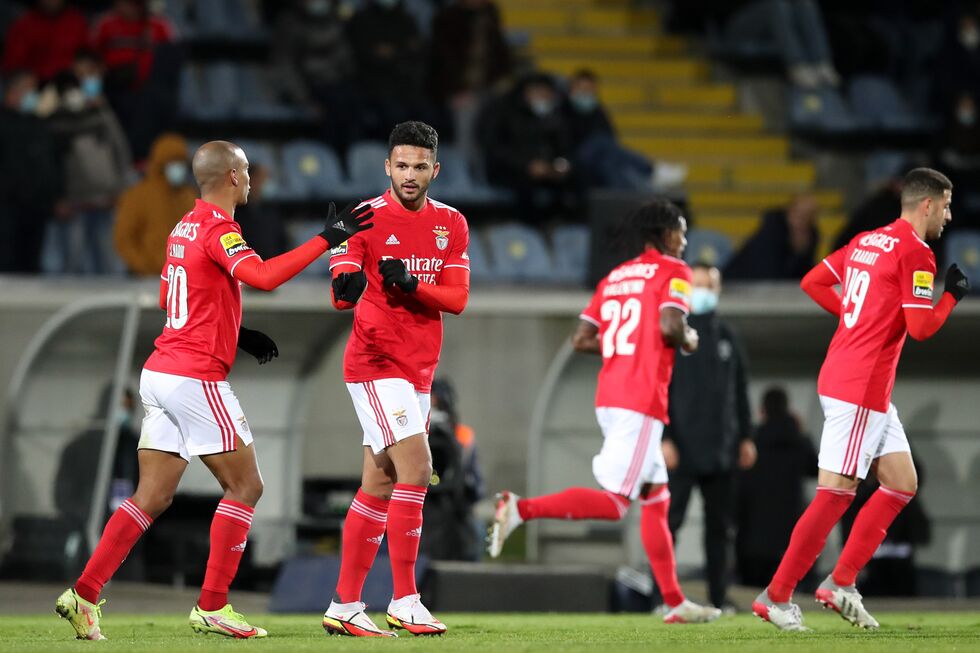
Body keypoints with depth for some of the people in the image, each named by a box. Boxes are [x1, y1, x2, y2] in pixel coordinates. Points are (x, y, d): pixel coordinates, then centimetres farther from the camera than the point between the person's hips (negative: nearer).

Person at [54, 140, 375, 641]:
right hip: (197, 379, -9)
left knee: (152, 497, 9)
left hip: (160, 374, 9)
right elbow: (262, 276, -30)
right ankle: (212, 607, 0)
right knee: (245, 487, 2)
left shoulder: (185, 227, 15)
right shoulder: (218, 229, -13)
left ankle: (84, 595, 1)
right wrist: (327, 239, -26)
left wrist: (235, 333, 25)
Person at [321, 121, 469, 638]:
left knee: (379, 487, 8)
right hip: (375, 364, -6)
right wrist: (345, 286, -39)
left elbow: (457, 299, 0)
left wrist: (411, 284, -18)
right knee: (416, 469, -17)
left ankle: (344, 606, 12)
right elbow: (340, 294, -16)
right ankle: (404, 601, -14)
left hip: (419, 370, 6)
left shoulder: (451, 224, 8)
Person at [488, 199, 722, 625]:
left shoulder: (614, 277, 18)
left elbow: (581, 340, 13)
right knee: (612, 503, -12)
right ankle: (521, 509, -25)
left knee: (656, 499, 14)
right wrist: (688, 341, 2)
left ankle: (674, 602, 15)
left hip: (609, 398, 9)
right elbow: (670, 326, -18)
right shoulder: (673, 271, -2)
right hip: (642, 402, -9)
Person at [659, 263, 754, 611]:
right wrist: (664, 438, -13)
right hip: (682, 451, -4)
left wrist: (745, 437, 11)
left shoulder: (727, 337, 13)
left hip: (721, 449, 4)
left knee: (720, 525, 5)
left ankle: (719, 596, 9)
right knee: (669, 521, -6)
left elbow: (740, 392, 17)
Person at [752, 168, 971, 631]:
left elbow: (812, 282, 18)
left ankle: (841, 584, 10)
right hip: (860, 389, -10)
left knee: (902, 484, 12)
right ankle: (776, 597, -4)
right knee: (835, 495, -7)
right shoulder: (915, 253, -12)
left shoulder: (866, 241, 13)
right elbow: (920, 328, -16)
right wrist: (952, 295, 0)